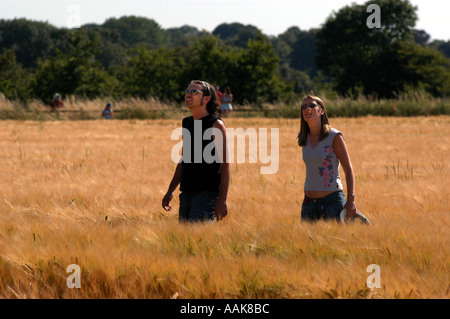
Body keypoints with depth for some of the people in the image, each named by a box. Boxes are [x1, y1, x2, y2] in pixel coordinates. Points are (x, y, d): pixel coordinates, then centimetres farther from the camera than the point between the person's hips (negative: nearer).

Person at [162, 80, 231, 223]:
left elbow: (226, 165, -10)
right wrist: (170, 191, 19)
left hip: (207, 193, -7)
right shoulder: (186, 123, 14)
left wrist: (222, 199, -17)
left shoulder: (216, 125, -7)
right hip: (186, 194, 7)